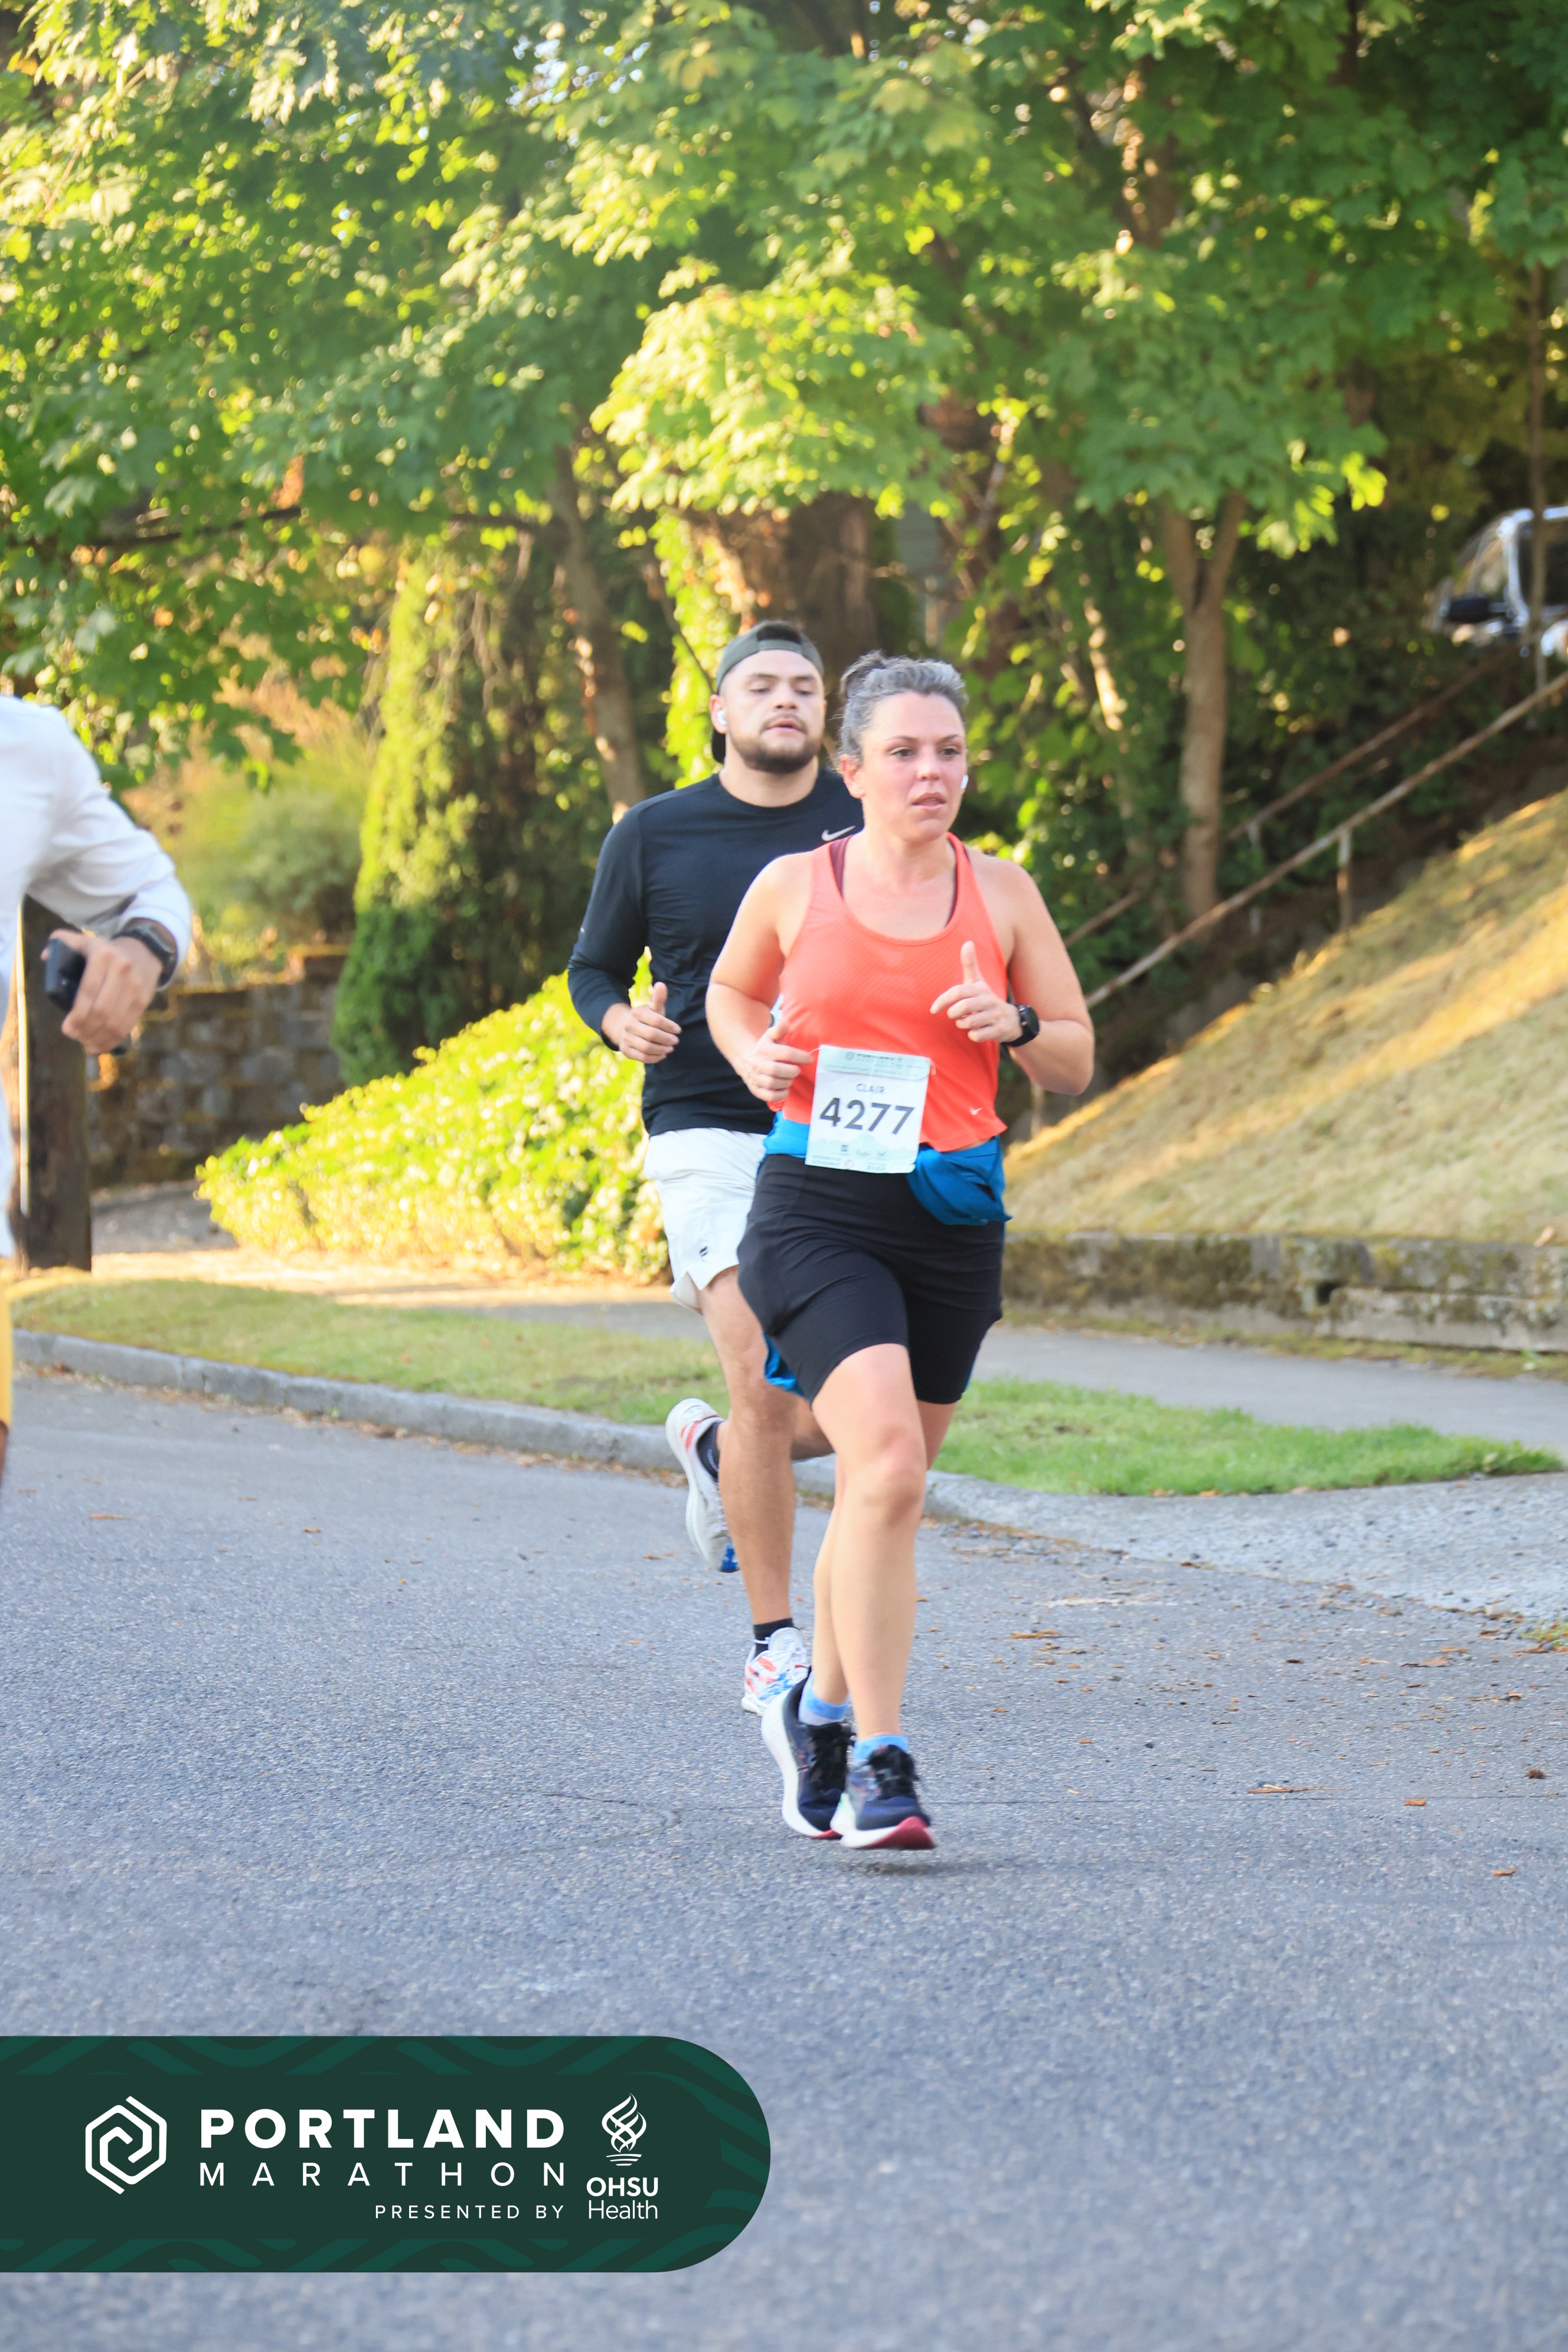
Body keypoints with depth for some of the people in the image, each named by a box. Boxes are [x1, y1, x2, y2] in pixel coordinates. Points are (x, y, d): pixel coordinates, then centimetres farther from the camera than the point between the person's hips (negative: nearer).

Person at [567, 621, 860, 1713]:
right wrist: (624, 1022, -10)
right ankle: (774, 1639, 0)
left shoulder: (871, 825, 6)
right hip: (710, 1137, -3)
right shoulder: (656, 834, 3)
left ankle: (717, 1452, 31)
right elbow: (592, 968, 12)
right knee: (767, 1387, -15)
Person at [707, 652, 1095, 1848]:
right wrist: (753, 1055, 0)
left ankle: (823, 1713, 38)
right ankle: (880, 1764, -20)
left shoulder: (1002, 893, 6)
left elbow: (1079, 1063, 11)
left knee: (886, 1482, 13)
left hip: (952, 1214, 3)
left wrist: (1011, 1024, -10)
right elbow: (730, 991, 21)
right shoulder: (794, 886, 2)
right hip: (817, 1205, -3)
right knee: (887, 1463, -22)